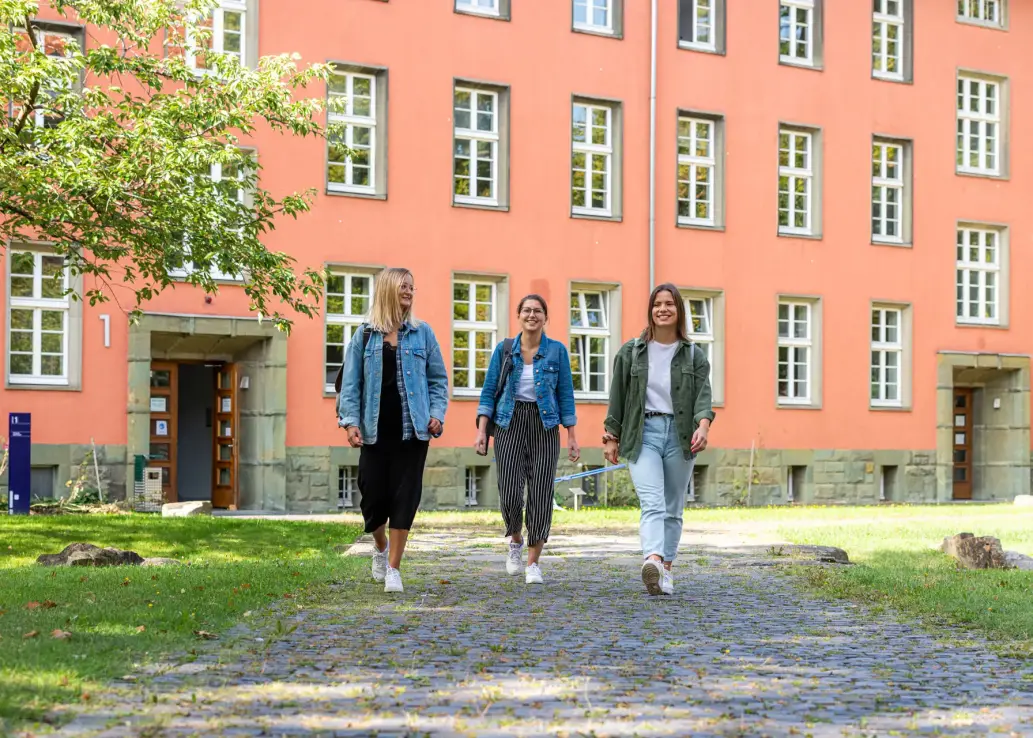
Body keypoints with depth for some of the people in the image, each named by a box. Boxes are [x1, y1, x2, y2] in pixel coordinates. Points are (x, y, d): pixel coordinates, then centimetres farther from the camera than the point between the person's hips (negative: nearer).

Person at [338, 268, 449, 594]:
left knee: (405, 496, -3)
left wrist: (437, 413, -6)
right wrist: (350, 421, -9)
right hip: (376, 430, 0)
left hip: (412, 430, 0)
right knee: (374, 494, 2)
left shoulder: (422, 333, 6)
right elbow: (351, 383, 2)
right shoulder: (364, 335, 4)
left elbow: (438, 379, 7)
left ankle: (393, 568, 4)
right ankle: (381, 547, 33)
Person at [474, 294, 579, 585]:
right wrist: (481, 430, -6)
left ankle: (533, 563, 6)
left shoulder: (557, 351, 2)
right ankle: (516, 541, 23)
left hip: (544, 426, 0)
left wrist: (572, 437, 0)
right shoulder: (504, 349, 4)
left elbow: (565, 395, 4)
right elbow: (489, 392, 4)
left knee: (540, 493, -4)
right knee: (510, 493, -8)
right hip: (510, 424, 0)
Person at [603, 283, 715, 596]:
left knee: (673, 508, 6)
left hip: (680, 434, 2)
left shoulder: (694, 355, 8)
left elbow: (703, 394, -4)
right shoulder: (631, 352, 8)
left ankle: (666, 569, 16)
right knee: (652, 502, -19)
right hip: (643, 433, -2)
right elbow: (617, 397, 10)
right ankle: (653, 561, -38)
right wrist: (612, 437, 7)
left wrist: (703, 425, -22)